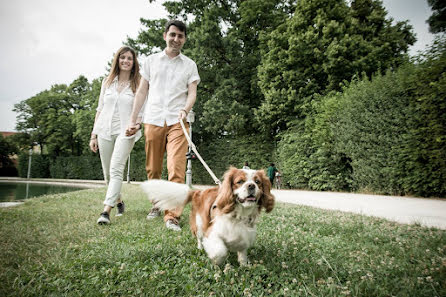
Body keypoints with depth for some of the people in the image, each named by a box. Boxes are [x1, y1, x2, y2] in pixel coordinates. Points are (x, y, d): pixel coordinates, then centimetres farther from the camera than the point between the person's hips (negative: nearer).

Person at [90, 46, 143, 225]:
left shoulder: (138, 84, 3)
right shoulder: (107, 81, 13)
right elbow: (100, 109, 14)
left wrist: (137, 124, -20)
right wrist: (94, 134, 9)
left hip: (125, 132, -4)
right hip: (105, 131, 4)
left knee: (116, 170, -16)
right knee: (107, 172, 10)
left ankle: (106, 211, -19)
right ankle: (119, 201, 31)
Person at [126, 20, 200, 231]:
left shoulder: (189, 65, 15)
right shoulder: (151, 60, 17)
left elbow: (192, 92, 6)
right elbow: (142, 91, 15)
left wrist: (186, 109, -16)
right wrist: (132, 119, 9)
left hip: (177, 121, -2)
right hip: (153, 119, 2)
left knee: (176, 169, -15)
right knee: (152, 168, 6)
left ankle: (172, 216, -13)